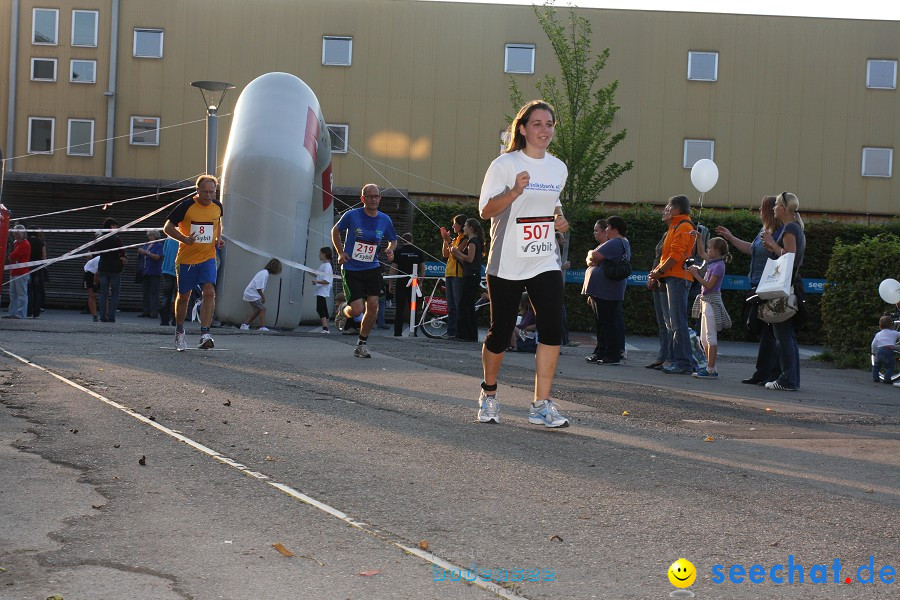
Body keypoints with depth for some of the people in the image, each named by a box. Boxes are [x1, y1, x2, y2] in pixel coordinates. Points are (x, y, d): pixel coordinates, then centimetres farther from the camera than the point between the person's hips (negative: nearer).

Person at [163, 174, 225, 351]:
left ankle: (205, 334, -21)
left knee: (209, 292, -18)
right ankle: (179, 332, 32)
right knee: (183, 296, 10)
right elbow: (168, 227, -5)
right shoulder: (186, 206, -12)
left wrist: (218, 238, 6)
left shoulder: (217, 206, 1)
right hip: (186, 259, -2)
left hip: (208, 258, 2)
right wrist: (184, 239, -21)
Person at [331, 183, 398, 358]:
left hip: (372, 269, 3)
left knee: (373, 305, -9)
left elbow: (393, 240, 18)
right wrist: (340, 253, -1)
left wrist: (390, 250, -5)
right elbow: (335, 230, 9)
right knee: (357, 310, -13)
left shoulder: (385, 220, 1)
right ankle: (343, 311, 27)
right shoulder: (351, 215, -8)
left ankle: (362, 344, 9)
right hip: (351, 270, -3)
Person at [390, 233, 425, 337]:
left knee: (399, 309, 1)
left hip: (401, 283, -2)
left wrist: (391, 284, 2)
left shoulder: (398, 251, 1)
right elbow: (423, 268, 7)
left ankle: (398, 332, -2)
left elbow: (393, 268, -2)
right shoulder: (418, 251, 7)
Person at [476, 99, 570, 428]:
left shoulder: (558, 168, 10)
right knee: (499, 334, 3)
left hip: (545, 263, 4)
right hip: (506, 264, -4)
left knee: (552, 330, -12)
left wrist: (558, 218, 5)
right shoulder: (505, 164, -6)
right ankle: (489, 393, 29)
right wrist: (514, 192, -27)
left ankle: (541, 405, -6)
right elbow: (486, 210, -11)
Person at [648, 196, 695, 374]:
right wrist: (659, 270, 10)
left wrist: (659, 271, -12)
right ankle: (677, 360, 14)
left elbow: (676, 255, -18)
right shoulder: (676, 226, 22)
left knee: (678, 322, -12)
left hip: (678, 278, -11)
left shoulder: (683, 227, -10)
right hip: (672, 278, 11)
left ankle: (683, 364, -12)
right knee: (671, 322, 11)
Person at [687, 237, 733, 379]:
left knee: (711, 337, -10)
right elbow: (701, 253, 30)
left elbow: (709, 285, -19)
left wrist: (696, 275, -15)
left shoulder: (718, 266, -14)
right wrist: (699, 239, 22)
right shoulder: (712, 262, 12)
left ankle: (711, 370, -12)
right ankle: (710, 366, 17)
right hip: (706, 301, 10)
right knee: (704, 338, 12)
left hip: (712, 302, -10)